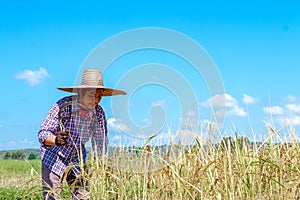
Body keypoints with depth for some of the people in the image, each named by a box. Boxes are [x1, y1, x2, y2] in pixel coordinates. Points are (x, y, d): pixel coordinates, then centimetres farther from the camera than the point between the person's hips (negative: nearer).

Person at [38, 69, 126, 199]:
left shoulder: (99, 113, -12)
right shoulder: (63, 106, -27)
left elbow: (100, 142, -1)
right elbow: (43, 133, -29)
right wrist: (56, 140, -50)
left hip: (77, 159, 4)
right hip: (53, 158, -4)